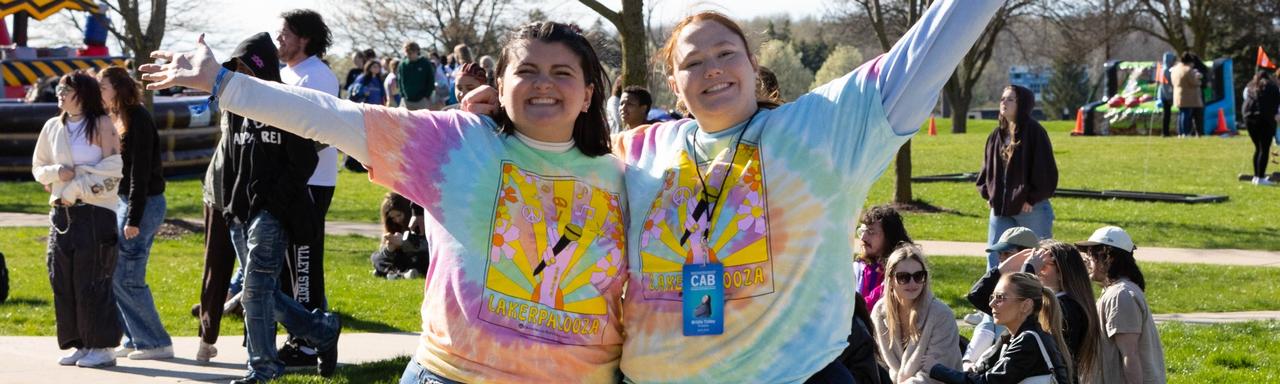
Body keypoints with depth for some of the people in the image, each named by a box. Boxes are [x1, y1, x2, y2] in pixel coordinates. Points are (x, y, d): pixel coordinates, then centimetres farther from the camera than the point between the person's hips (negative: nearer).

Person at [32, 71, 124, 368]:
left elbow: (112, 169, -8)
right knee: (63, 280, 4)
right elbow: (38, 167, 16)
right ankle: (80, 344, 12)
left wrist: (78, 186, -13)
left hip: (96, 211, -6)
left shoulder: (102, 124, -3)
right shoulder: (52, 127, 11)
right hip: (62, 211, 6)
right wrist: (56, 173, -5)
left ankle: (102, 346, 0)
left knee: (93, 282, -5)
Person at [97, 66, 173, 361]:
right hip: (124, 202, 9)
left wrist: (134, 219, -20)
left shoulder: (137, 119, -15)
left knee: (126, 277, -8)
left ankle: (157, 343, 0)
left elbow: (140, 171, -19)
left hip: (143, 203, -9)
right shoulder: (118, 118, 13)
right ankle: (136, 339, 16)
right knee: (114, 273, 9)